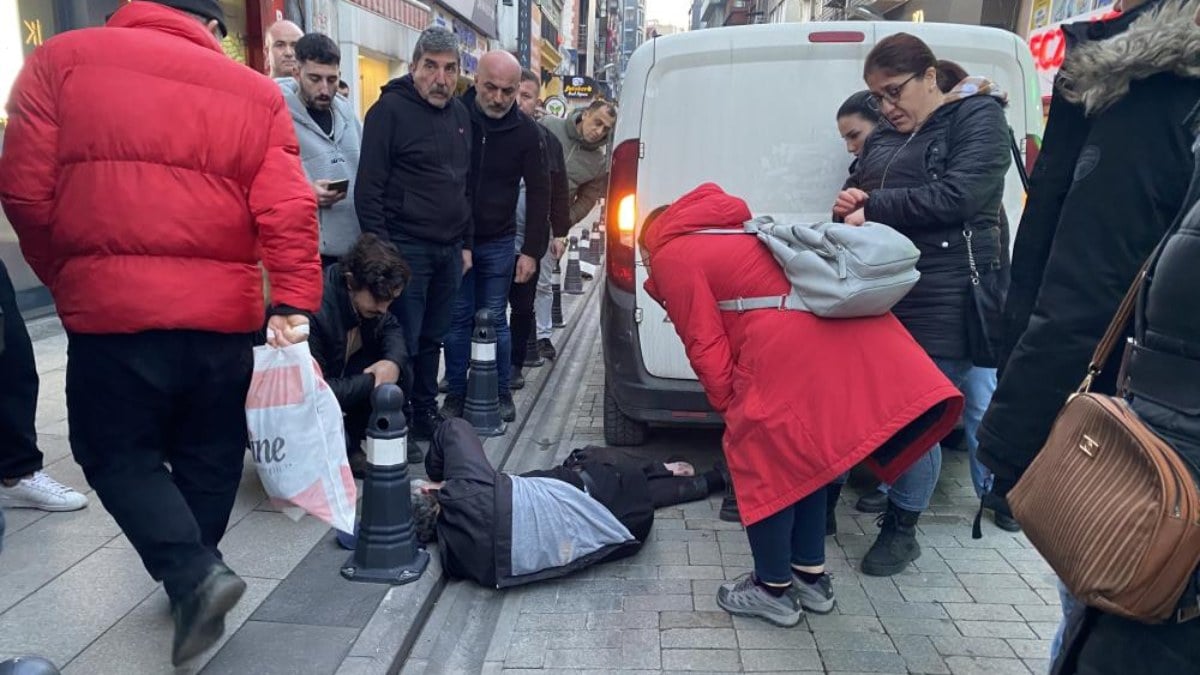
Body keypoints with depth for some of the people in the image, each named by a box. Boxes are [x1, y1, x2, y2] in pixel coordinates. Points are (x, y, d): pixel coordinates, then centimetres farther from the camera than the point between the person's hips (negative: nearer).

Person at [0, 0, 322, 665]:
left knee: (117, 454, 13)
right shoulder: (255, 91, 5)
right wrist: (293, 300, -6)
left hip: (113, 310, -2)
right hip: (223, 312, 3)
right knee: (207, 457, 17)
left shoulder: (62, 59, 3)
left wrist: (66, 280, 13)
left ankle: (194, 576, -3)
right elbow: (287, 209, -5)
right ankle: (195, 583, 30)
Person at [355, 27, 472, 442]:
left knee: (432, 339, 14)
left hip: (448, 249, 7)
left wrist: (465, 243, 17)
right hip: (405, 248, -6)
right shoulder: (390, 110, -7)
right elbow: (369, 186, -11)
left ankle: (425, 414, 26)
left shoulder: (459, 114, 14)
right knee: (403, 343, -2)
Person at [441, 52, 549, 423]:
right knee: (458, 319, 5)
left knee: (495, 320, 6)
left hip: (498, 242, 0)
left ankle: (501, 393, 19)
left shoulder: (526, 132, -3)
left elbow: (539, 193, 1)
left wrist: (531, 251, -4)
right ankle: (456, 393, 17)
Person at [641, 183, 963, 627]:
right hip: (850, 333, 9)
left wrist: (730, 406, 13)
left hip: (791, 349, -9)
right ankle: (811, 578, 33)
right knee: (801, 456, 22)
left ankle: (774, 589, 22)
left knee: (761, 461, 9)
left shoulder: (670, 258, 8)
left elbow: (705, 346, 1)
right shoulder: (728, 233, 34)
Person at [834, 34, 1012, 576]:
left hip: (941, 303, -6)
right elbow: (857, 193, 26)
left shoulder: (978, 118, 0)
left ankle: (902, 529, 16)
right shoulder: (884, 136, 20)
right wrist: (848, 203, 1)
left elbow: (957, 196, -16)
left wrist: (872, 209, -12)